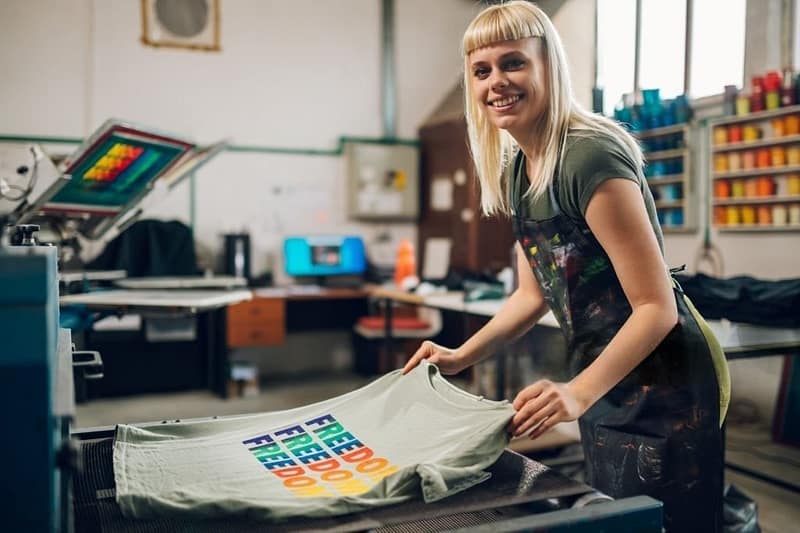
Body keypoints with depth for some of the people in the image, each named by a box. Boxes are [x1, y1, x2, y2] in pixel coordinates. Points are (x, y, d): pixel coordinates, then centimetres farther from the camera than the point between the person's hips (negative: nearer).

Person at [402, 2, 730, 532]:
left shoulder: (589, 158, -23)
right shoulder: (516, 171, 4)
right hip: (606, 386, 8)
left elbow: (656, 306, -23)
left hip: (664, 386, -8)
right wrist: (461, 356, 5)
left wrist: (579, 393, -32)